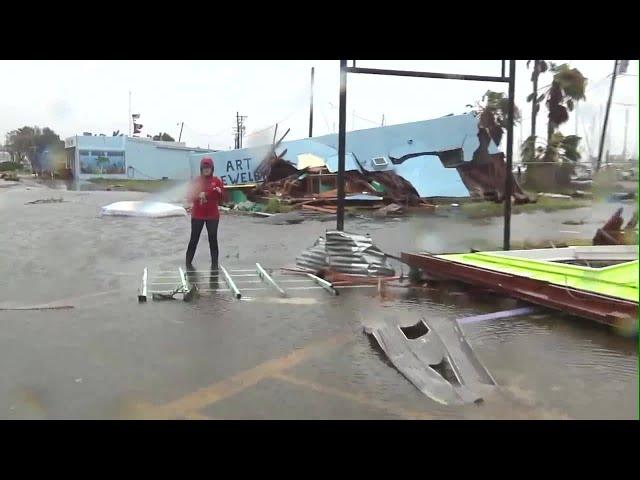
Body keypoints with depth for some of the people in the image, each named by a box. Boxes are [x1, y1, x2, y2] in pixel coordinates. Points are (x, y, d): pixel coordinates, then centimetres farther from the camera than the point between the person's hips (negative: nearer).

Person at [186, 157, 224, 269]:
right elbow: (189, 197, -2)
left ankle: (214, 264, 10)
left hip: (213, 216, 1)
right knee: (194, 239, 4)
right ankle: (188, 262, 14)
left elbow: (221, 198, 0)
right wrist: (198, 195, -21)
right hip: (197, 215, 0)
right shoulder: (195, 181, 0)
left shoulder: (217, 181, 1)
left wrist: (219, 192, -21)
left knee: (213, 239, 3)